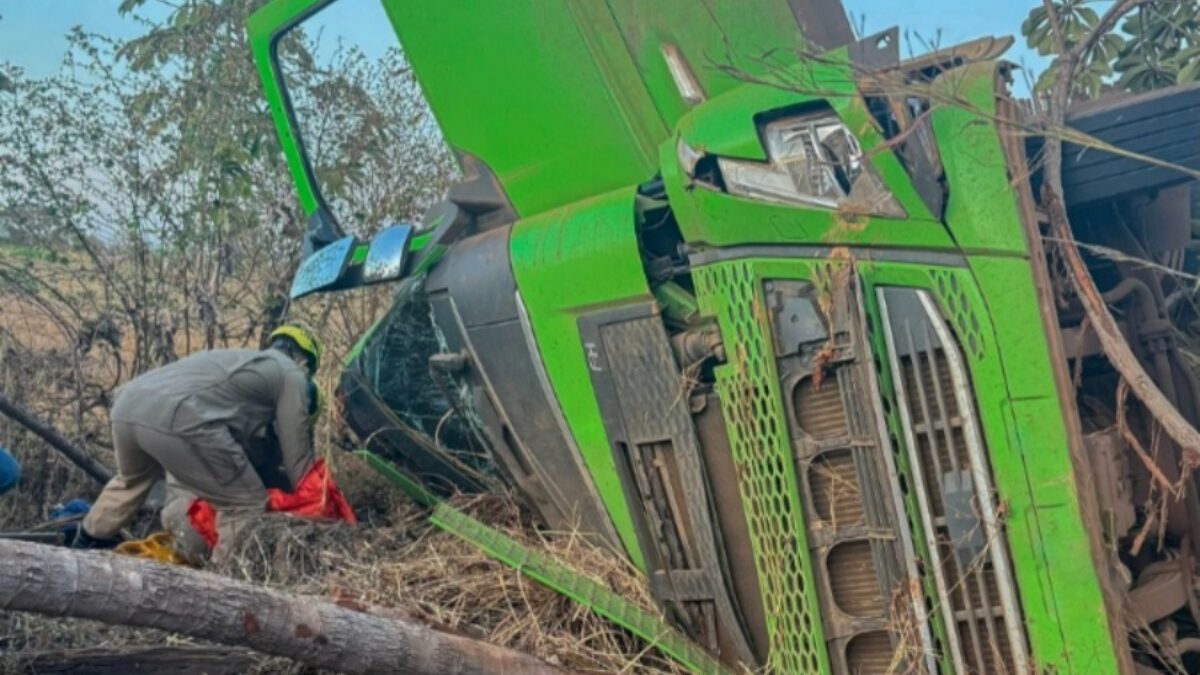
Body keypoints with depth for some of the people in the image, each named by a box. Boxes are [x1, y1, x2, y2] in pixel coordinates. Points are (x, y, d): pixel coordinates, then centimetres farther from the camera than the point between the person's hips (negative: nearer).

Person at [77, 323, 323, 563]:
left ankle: (86, 546, 57)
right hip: (178, 418, -9)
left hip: (127, 406, 9)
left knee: (131, 480, 40)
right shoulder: (291, 373, 17)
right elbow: (296, 451, 16)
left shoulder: (236, 358, 39)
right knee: (247, 505, 5)